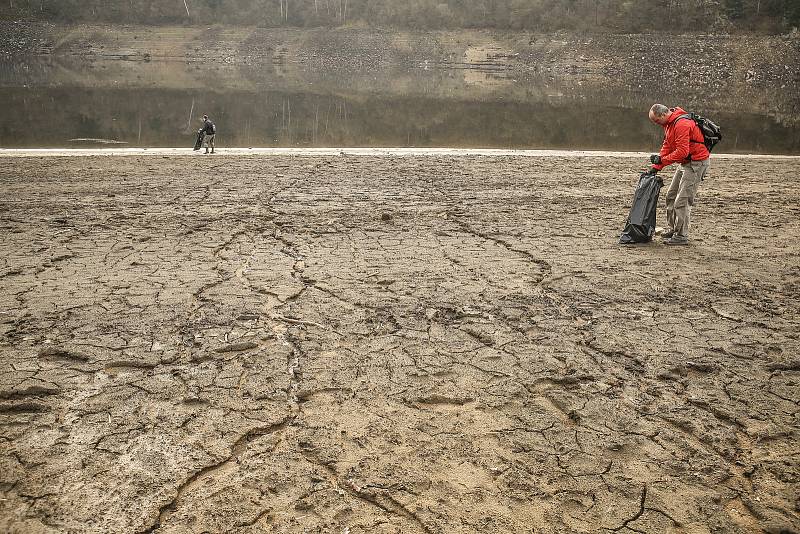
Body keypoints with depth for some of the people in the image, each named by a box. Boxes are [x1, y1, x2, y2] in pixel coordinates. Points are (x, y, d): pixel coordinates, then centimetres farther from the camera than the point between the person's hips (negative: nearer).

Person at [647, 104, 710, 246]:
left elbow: (682, 151, -28)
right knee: (671, 195, 15)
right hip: (685, 163, 11)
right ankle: (672, 229, 25)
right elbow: (667, 146, 11)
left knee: (682, 200, -10)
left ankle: (682, 236, -3)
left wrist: (661, 160, -24)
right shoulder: (669, 123, 8)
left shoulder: (681, 124, -24)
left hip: (696, 163, -11)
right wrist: (656, 167, 4)